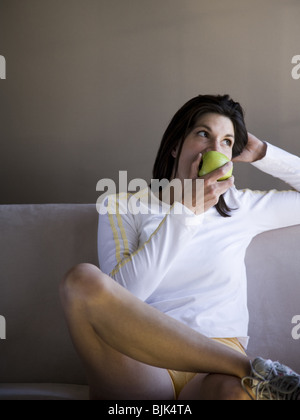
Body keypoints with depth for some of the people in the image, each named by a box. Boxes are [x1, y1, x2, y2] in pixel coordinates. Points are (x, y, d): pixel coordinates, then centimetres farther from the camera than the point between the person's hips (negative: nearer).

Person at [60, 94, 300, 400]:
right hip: (144, 366, 3)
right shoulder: (123, 206, 9)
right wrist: (185, 209, -9)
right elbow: (119, 293, -7)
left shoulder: (240, 207, 17)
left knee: (236, 391, -43)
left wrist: (261, 154, 14)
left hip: (218, 367, -2)